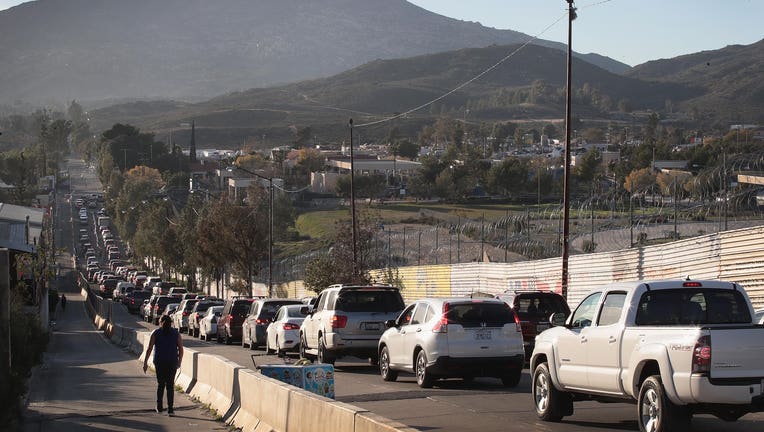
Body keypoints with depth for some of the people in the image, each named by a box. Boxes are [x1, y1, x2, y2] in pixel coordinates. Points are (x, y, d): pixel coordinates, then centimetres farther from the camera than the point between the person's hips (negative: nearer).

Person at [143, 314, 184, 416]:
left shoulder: (156, 333, 2)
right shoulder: (176, 333, 4)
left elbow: (149, 349, -3)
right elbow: (181, 349, 3)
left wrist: (145, 362, -1)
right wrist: (179, 362, 15)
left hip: (159, 362, 0)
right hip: (172, 362, 0)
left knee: (160, 384, 17)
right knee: (170, 385, 3)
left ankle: (159, 407, 18)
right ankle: (170, 409, -5)